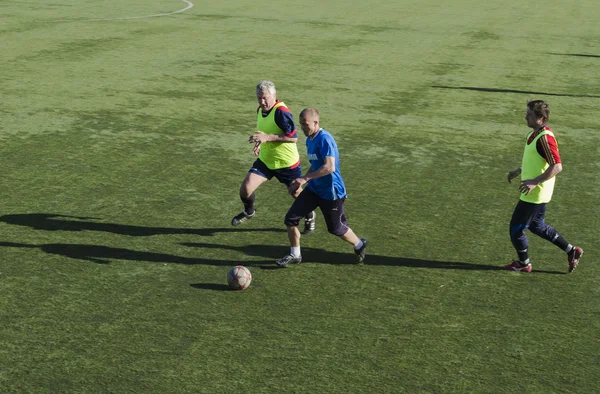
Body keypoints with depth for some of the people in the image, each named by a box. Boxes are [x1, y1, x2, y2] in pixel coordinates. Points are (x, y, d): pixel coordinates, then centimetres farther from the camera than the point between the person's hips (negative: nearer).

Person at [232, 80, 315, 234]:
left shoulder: (281, 112, -24)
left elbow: (293, 137, -30)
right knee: (245, 188, -9)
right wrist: (260, 142, 0)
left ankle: (309, 216, 43)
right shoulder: (260, 110, 1)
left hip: (287, 163, -6)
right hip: (265, 160, 6)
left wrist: (267, 137, -34)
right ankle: (249, 212, 22)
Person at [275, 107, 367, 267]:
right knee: (291, 218, -1)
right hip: (314, 189, 8)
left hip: (331, 191, -8)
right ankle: (295, 255, 15)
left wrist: (305, 179, -28)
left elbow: (329, 167, -30)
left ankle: (360, 245, 37)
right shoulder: (309, 140, 6)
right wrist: (300, 183, 7)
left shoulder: (324, 139, -22)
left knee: (335, 228, 8)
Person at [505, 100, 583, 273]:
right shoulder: (534, 134, 6)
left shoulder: (545, 138, -24)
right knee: (537, 226, 22)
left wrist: (535, 182, -30)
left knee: (516, 227, 4)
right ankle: (571, 251, 30)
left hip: (535, 194, -10)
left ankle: (523, 263, 23)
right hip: (535, 193, 10)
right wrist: (518, 171, 18)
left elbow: (557, 166, -27)